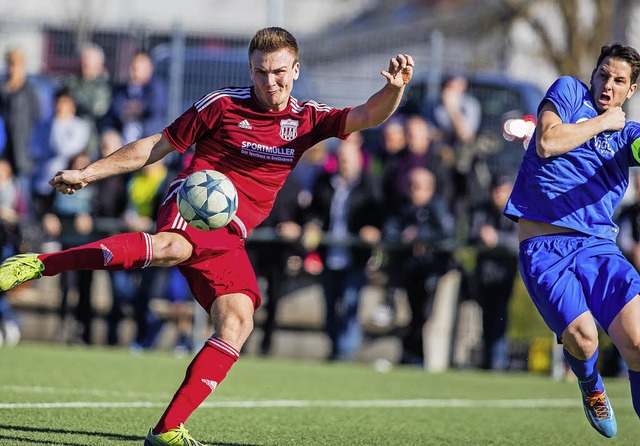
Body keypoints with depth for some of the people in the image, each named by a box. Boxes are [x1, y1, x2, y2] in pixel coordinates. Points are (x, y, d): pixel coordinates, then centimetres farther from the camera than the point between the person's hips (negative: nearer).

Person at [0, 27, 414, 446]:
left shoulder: (307, 120, 15)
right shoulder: (223, 104, 5)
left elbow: (368, 116, 4)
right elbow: (159, 145, 11)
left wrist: (393, 89, -19)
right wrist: (90, 172, 10)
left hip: (228, 236, 5)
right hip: (193, 205, -5)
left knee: (238, 324, -16)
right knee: (171, 247, -41)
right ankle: (40, 264, -47)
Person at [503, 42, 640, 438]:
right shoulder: (569, 91, 12)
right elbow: (547, 144, -5)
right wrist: (603, 122, 3)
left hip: (598, 246, 3)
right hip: (543, 246, -3)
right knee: (582, 338, -23)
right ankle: (591, 388, 14)